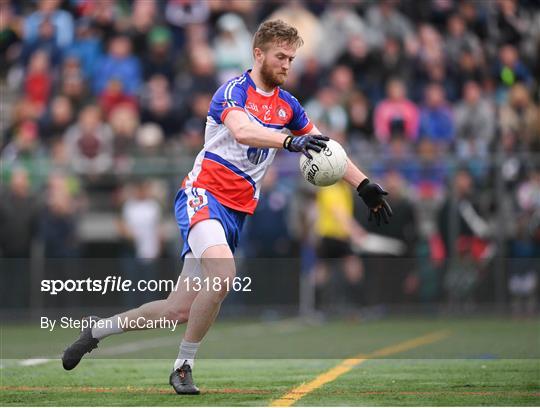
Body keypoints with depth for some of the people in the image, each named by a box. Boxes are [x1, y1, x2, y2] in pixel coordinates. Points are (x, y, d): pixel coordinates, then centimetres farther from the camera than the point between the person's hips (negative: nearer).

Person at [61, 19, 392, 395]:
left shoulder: (286, 104, 13)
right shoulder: (234, 91, -8)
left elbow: (326, 151, 19)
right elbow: (241, 131, -30)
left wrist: (366, 186, 13)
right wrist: (291, 141, -43)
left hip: (237, 213, 7)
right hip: (204, 194, -7)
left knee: (180, 310, 2)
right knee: (223, 275, -33)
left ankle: (98, 329, 23)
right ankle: (183, 366, -17)